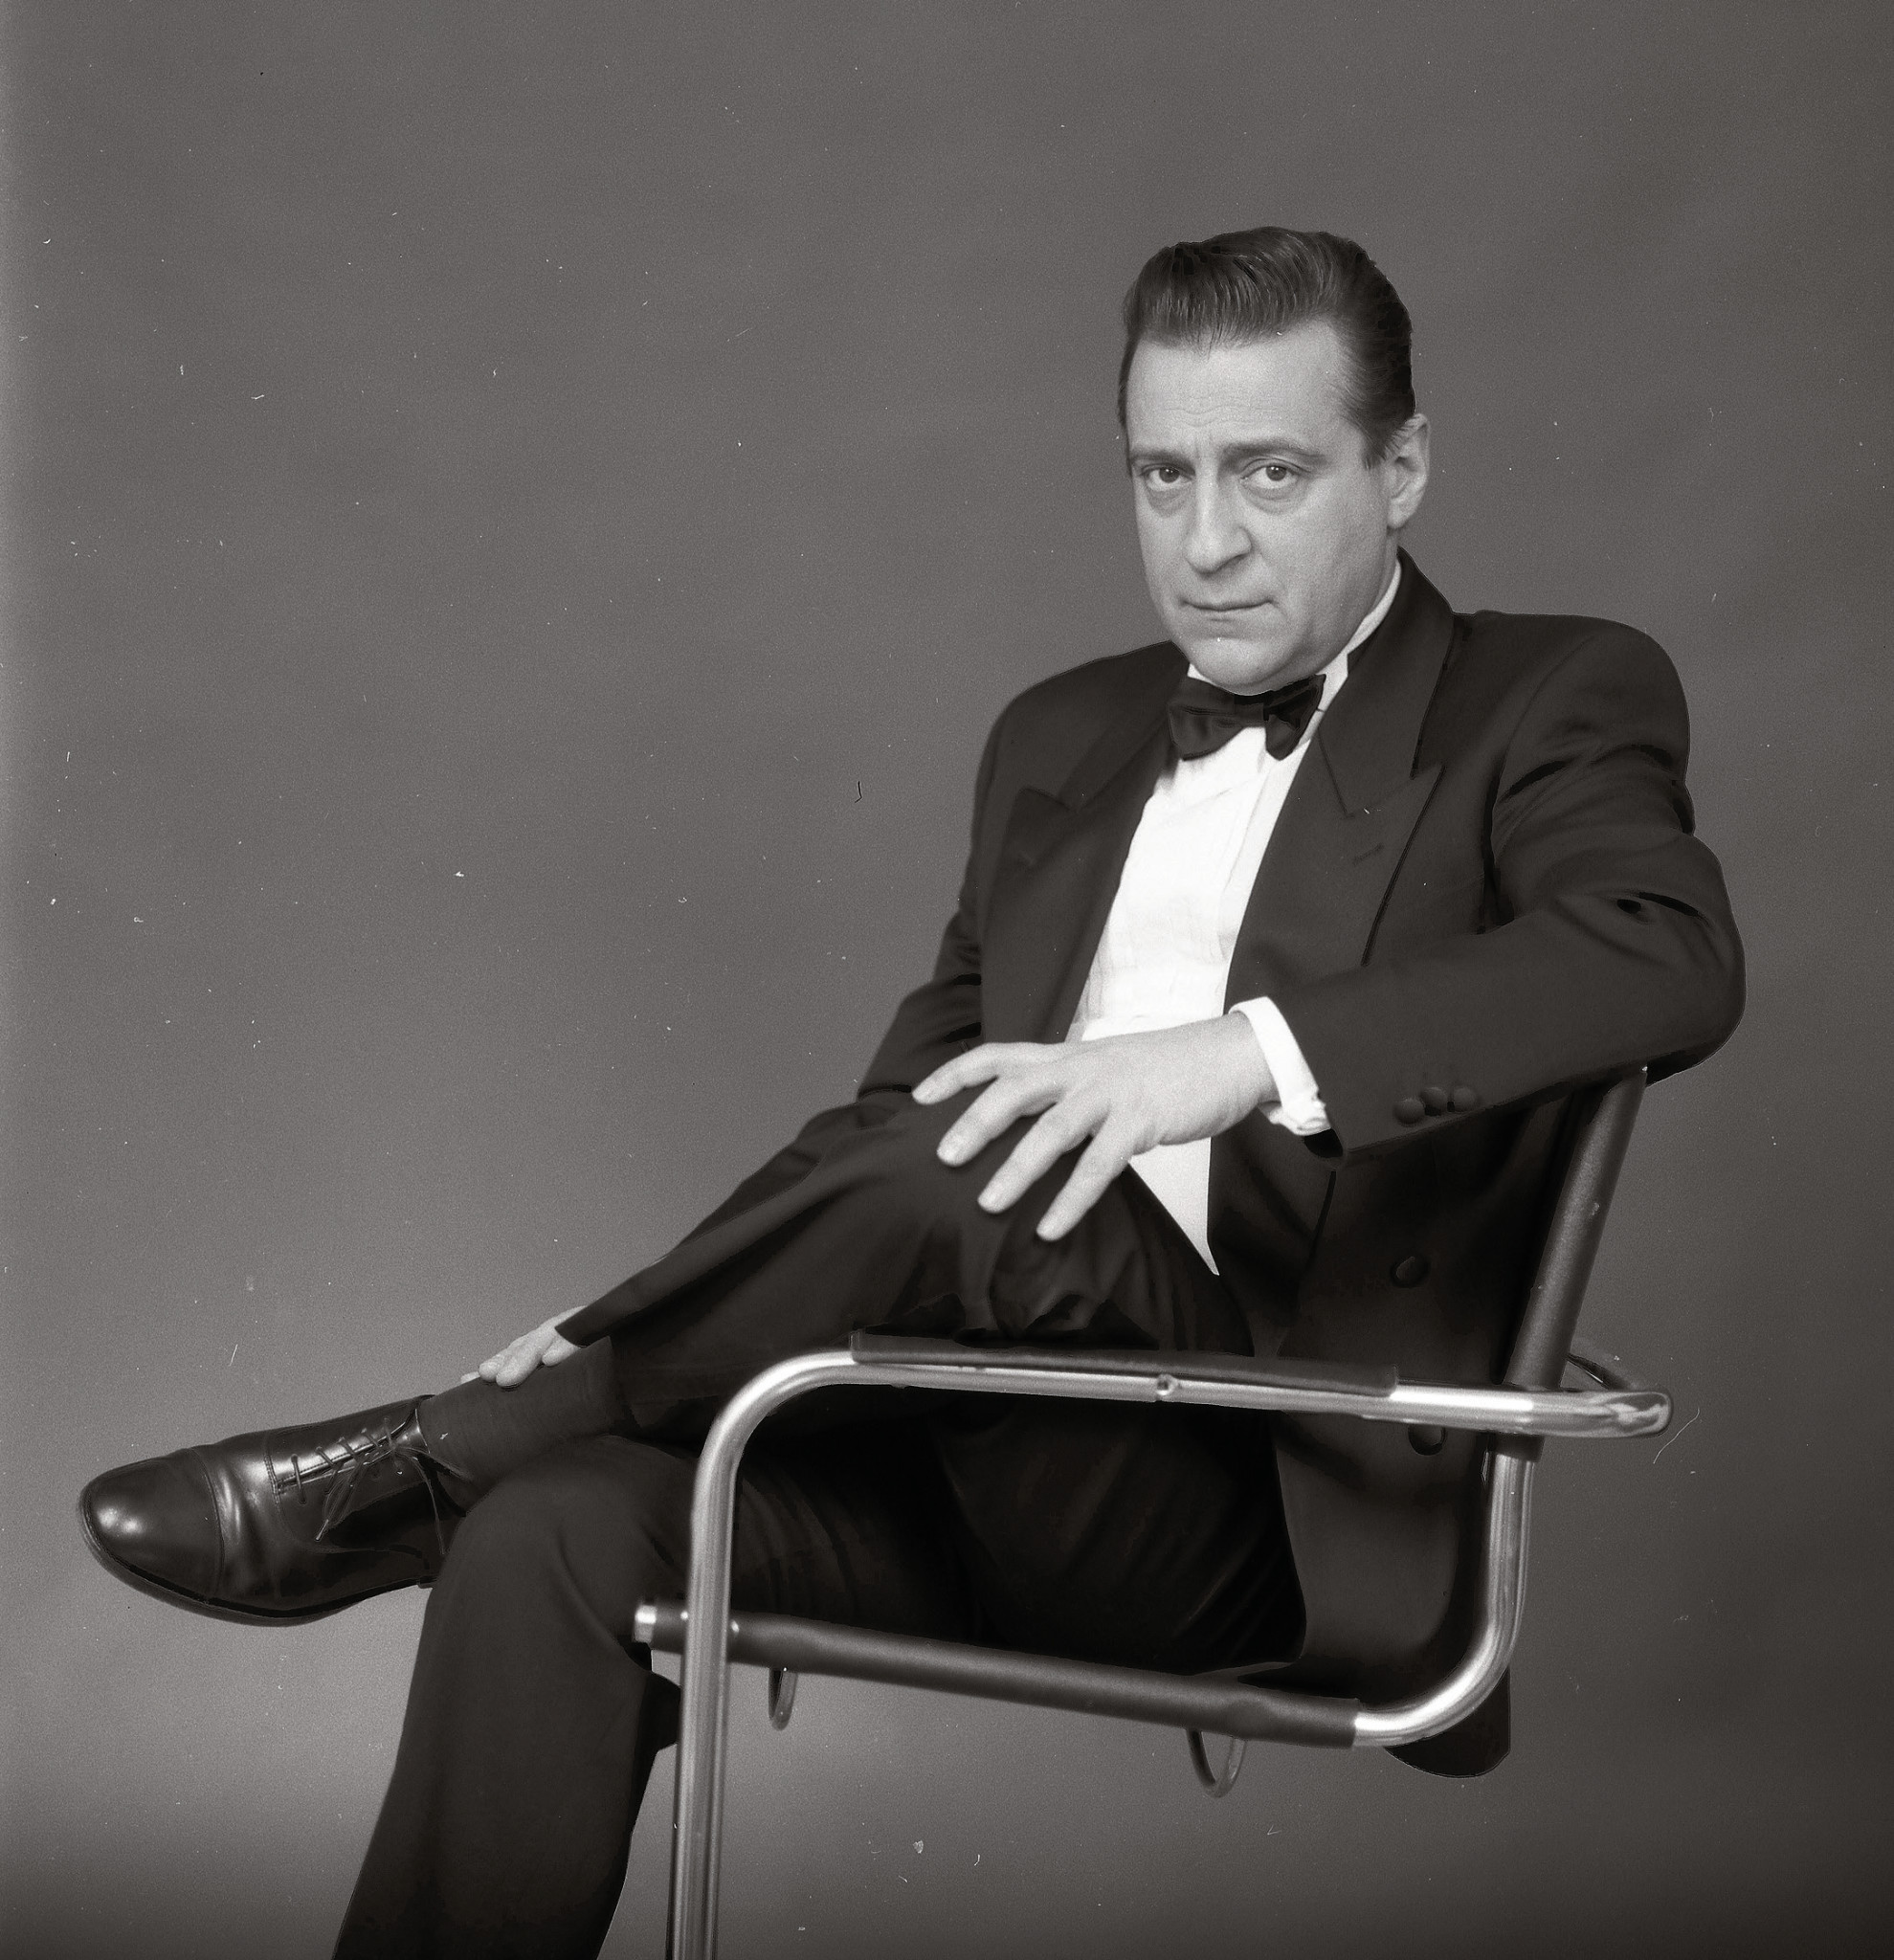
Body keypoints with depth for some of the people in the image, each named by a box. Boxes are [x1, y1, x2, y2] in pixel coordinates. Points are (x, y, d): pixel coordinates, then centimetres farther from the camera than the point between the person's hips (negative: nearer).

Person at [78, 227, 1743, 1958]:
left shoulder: (1549, 705, 2)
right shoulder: (1063, 741, 20)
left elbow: (1672, 955, -19)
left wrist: (1244, 1051, -32)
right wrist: (641, 1328, 4)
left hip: (1270, 1506, -5)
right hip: (992, 1468, 5)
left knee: (941, 1173, -31)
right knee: (559, 1530, -22)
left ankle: (426, 1463, -12)